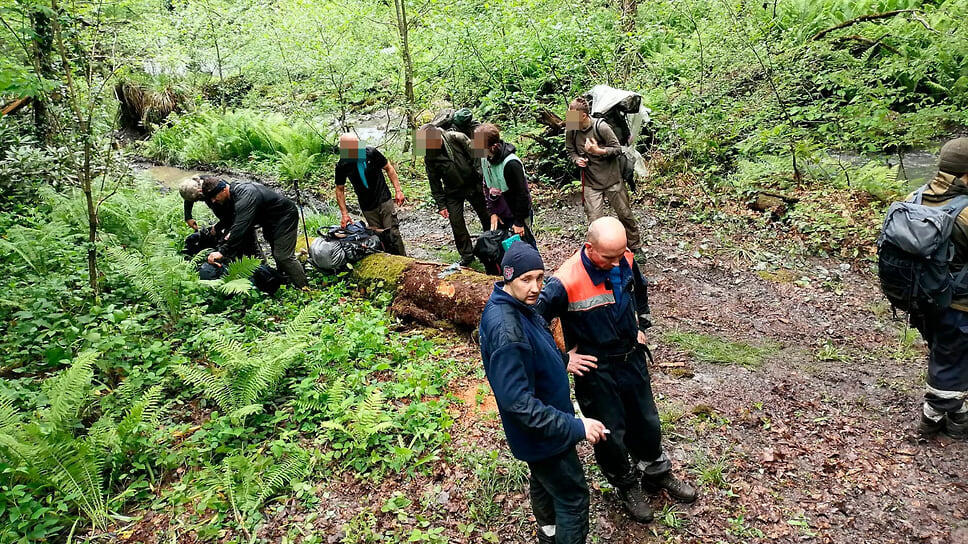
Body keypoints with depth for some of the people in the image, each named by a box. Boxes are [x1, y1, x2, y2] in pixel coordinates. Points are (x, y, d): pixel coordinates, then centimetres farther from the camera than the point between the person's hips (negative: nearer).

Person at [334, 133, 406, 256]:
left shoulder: (371, 153, -10)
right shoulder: (342, 166, -7)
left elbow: (389, 168, 2)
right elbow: (340, 190, 3)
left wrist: (398, 190, -5)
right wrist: (344, 214, -3)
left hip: (385, 202, -1)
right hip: (367, 209, 1)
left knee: (393, 234, -4)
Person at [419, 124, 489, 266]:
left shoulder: (457, 138, -17)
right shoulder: (429, 157, -11)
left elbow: (476, 156, -9)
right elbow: (435, 183, -3)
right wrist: (441, 205, -4)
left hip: (473, 185, -1)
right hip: (453, 193, 1)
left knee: (486, 218, 9)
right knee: (457, 224, -1)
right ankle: (467, 255, 17)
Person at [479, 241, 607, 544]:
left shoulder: (516, 305, -5)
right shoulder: (506, 329, -36)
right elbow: (517, 400, -36)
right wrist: (575, 427, -34)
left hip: (539, 425, 10)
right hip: (543, 434, -10)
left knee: (544, 481, 31)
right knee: (573, 498, 6)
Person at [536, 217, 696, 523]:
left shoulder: (626, 261, -10)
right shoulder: (566, 282, -29)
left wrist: (642, 326, 12)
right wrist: (563, 358, -17)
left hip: (632, 357, 5)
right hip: (596, 369, -5)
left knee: (647, 421, 22)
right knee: (611, 434, 13)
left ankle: (658, 476, 48)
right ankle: (627, 487, 40)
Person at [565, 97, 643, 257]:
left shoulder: (601, 127, -16)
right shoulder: (571, 131, -7)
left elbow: (617, 149, -10)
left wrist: (598, 151, -25)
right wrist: (577, 159, -12)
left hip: (612, 179, -2)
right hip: (591, 183, 2)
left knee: (625, 215, 10)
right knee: (595, 222, -5)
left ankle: (636, 247, 31)